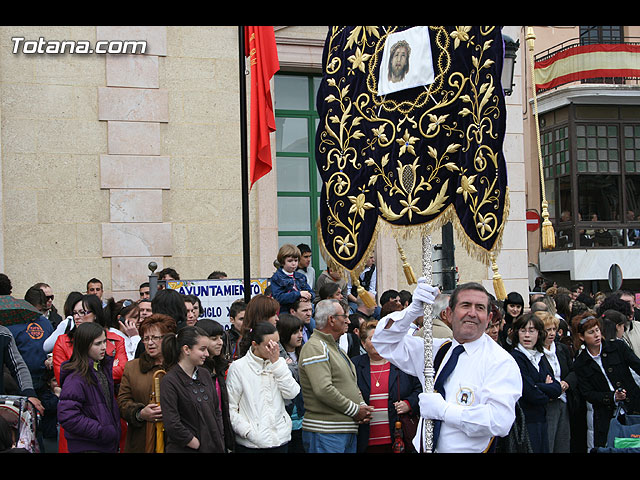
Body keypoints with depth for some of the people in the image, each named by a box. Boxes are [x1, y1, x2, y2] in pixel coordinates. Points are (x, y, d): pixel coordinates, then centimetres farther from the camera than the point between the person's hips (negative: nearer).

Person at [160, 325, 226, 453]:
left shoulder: (205, 374, 9)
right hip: (184, 449, -6)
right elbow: (172, 426, -18)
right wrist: (198, 445, -13)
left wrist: (220, 441, 5)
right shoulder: (169, 381, -12)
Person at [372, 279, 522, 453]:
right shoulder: (437, 349, 12)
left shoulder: (501, 362, -6)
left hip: (469, 450, -5)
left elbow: (500, 421, -18)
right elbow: (384, 342, 15)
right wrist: (414, 310, -1)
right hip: (422, 449, 5)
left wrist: (443, 410, -15)